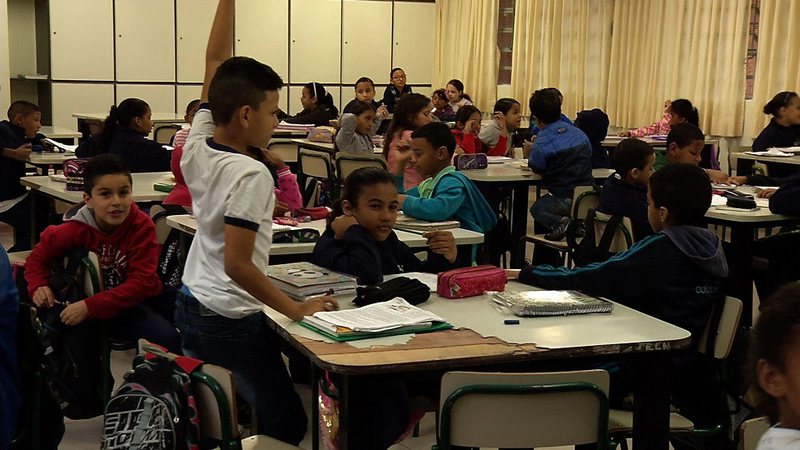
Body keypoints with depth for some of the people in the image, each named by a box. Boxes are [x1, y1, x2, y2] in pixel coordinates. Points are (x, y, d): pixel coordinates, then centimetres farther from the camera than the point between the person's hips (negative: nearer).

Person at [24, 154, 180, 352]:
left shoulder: (142, 225, -14)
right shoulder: (77, 229, -10)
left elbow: (141, 282, -20)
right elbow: (38, 256, 8)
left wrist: (90, 307, -29)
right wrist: (38, 287, -14)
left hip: (141, 297, 2)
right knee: (166, 337, -30)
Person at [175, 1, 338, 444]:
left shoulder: (196, 147, -1)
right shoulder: (250, 174, -23)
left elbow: (216, 62, 7)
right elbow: (237, 265, -26)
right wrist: (297, 310, -20)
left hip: (189, 306, 9)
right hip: (231, 321, -9)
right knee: (287, 424, 3)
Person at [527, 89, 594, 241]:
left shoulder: (542, 143, -12)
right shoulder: (579, 134, 7)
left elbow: (537, 170, 0)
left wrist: (530, 153, 20)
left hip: (564, 199, -6)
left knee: (536, 208, 23)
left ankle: (558, 222, -7)